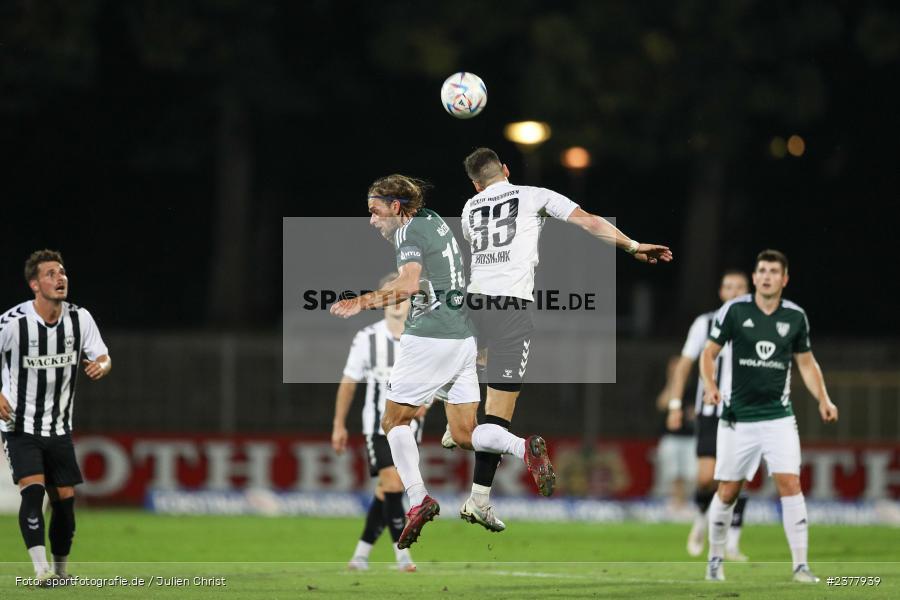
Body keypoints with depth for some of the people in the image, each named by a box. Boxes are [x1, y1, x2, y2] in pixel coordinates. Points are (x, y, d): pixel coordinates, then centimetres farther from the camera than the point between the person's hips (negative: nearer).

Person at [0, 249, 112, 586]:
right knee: (32, 490, -22)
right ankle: (41, 570, -26)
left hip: (59, 429, 4)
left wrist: (100, 366, -19)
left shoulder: (79, 318, -4)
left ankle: (60, 569, 24)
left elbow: (103, 357, 6)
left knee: (65, 499, 5)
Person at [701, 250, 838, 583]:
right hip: (737, 416, -1)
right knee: (728, 491, 4)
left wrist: (823, 399, 1)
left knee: (790, 484, -13)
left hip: (778, 415, 1)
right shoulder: (734, 311, -4)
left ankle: (800, 565, -11)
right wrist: (710, 386, -17)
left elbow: (806, 362, 14)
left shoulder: (795, 317, 3)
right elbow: (709, 353, 1)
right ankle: (716, 559, 24)